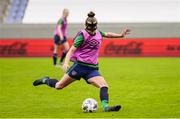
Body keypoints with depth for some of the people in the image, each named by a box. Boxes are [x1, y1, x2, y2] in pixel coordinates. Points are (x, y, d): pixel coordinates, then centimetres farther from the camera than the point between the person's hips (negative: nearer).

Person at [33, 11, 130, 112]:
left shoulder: (98, 33, 8)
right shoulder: (83, 35, -10)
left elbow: (107, 34, 32)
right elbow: (72, 50, -13)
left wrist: (121, 35, 28)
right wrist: (66, 63, -26)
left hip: (92, 68, 5)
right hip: (80, 65, -5)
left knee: (104, 86, -18)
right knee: (59, 86, 2)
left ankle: (105, 106, -26)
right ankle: (46, 80, 30)